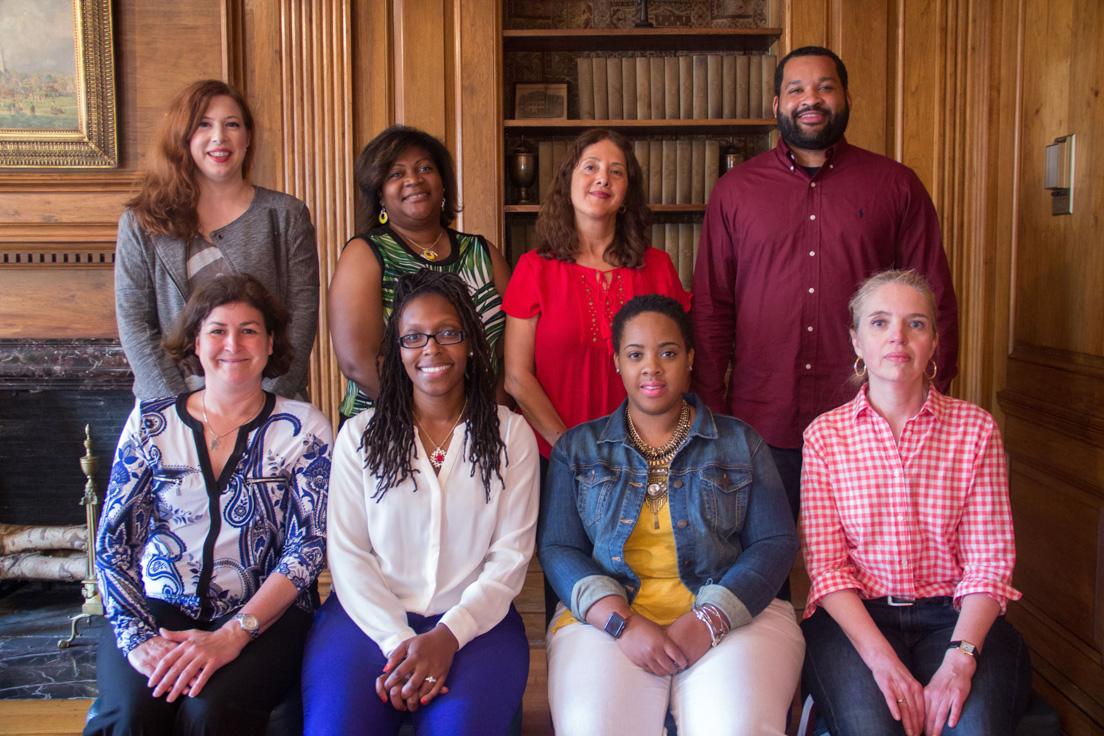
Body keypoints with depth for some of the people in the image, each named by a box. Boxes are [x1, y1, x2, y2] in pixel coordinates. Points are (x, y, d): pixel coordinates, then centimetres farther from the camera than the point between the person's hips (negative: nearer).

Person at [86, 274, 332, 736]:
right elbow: (113, 541, 5)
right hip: (159, 607, 2)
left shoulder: (305, 429, 3)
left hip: (264, 613, -1)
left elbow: (308, 547, -4)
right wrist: (138, 636, -12)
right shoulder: (150, 423, 9)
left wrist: (232, 635, -17)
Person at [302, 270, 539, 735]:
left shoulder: (511, 434, 6)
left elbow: (511, 555, 1)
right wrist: (398, 640, -13)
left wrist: (448, 635, -13)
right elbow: (347, 552, 2)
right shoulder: (360, 435, 8)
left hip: (474, 618, 0)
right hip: (371, 615, 1)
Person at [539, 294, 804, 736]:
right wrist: (623, 623, -13)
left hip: (731, 615, 0)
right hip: (608, 618, 0)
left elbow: (775, 543, 5)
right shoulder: (577, 447, 13)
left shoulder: (740, 443, 13)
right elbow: (557, 549, 4)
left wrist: (707, 622, -11)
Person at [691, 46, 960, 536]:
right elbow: (710, 310, 8)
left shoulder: (897, 187, 6)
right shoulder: (734, 191, 8)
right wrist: (709, 417, 3)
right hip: (759, 426, 1)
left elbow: (935, 303, 7)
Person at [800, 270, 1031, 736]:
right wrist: (881, 658, -17)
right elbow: (825, 564, -2)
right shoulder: (824, 435, 3)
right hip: (854, 618, -1)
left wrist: (960, 658, -17)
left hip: (955, 616, 1)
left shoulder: (976, 430, 5)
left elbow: (989, 562, 0)